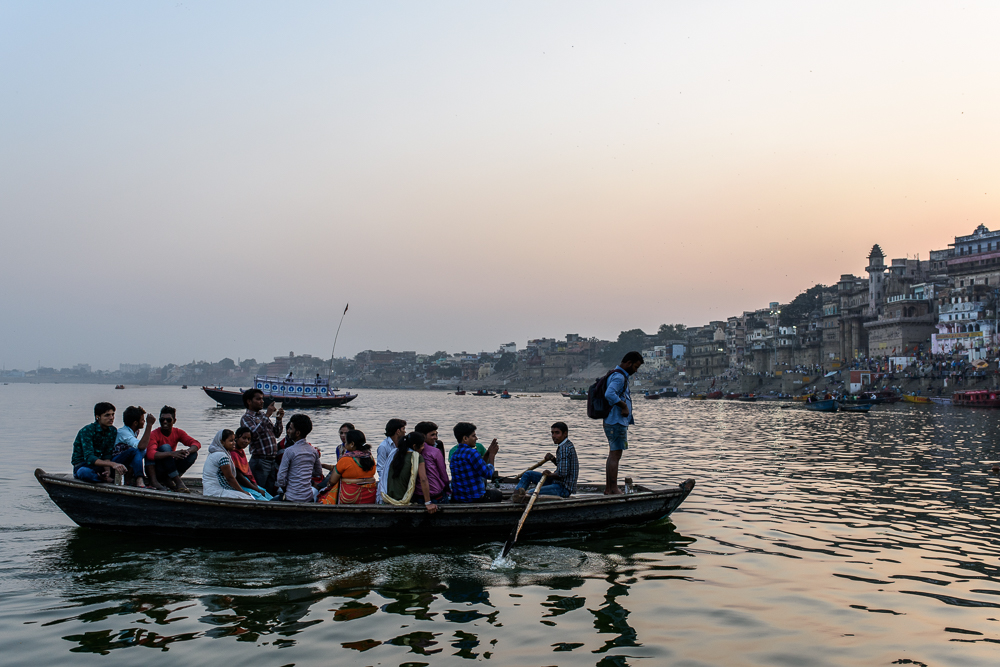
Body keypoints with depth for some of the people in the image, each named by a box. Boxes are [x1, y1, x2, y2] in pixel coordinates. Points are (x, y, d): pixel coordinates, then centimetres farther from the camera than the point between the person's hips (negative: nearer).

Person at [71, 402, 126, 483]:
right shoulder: (87, 431, -20)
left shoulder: (113, 431, 0)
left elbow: (107, 455, -3)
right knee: (85, 472, -42)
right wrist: (112, 464, -45)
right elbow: (89, 458, -31)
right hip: (81, 465, -7)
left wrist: (108, 470, -25)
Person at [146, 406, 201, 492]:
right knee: (165, 447, -30)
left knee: (193, 454, -15)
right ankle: (178, 482, -34)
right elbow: (150, 454, -33)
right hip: (155, 470, -4)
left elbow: (196, 444, -13)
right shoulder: (154, 435, -15)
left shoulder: (178, 432, -1)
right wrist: (171, 453, -48)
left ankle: (169, 479, -13)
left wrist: (187, 451, -37)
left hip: (169, 468, 5)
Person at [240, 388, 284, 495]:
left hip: (273, 461, 7)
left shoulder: (263, 415, 17)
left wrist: (278, 419, 5)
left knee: (272, 492, 9)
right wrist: (267, 416, -20)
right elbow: (255, 433, -22)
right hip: (260, 461, -7)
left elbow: (276, 434, 20)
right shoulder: (246, 418, -4)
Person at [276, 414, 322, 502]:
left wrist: (285, 489, 8)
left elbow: (281, 477, -9)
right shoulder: (314, 451, 6)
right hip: (309, 498, 6)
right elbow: (319, 473, 18)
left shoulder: (289, 451, -11)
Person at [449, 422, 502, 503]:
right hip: (474, 499, -8)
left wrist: (488, 453, 13)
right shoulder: (471, 453, -20)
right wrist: (492, 455, -2)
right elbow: (488, 474, -14)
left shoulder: (455, 453, 9)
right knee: (498, 493, 21)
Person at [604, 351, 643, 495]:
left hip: (615, 422, 11)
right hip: (617, 422, -11)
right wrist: (624, 406, -22)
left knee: (613, 455, 14)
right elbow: (609, 394, -32)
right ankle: (614, 490, -5)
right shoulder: (619, 377, -15)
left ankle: (608, 489, 19)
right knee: (615, 455, -8)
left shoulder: (620, 376, 18)